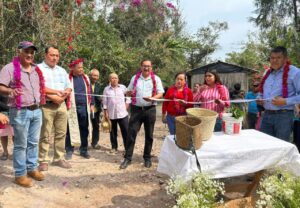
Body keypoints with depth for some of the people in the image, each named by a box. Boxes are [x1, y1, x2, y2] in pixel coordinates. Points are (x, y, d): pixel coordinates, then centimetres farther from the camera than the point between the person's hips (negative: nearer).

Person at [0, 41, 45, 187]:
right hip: (20, 112, -6)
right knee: (21, 144, 1)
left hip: (36, 110, 6)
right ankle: (20, 174, 12)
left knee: (33, 142, 14)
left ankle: (32, 168, 27)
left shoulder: (36, 69, 14)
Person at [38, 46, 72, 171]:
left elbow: (68, 87, 15)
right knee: (45, 135, -2)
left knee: (61, 133, 7)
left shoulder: (62, 70, 19)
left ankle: (59, 159, 17)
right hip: (46, 106, -5)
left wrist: (62, 96, -6)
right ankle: (43, 161, 6)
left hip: (61, 105, 6)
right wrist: (56, 92, -12)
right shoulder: (38, 68, -1)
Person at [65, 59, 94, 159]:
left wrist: (91, 104, 11)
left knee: (84, 129, 8)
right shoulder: (68, 78, -3)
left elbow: (89, 91, 15)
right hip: (72, 108, -4)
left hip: (84, 107, 4)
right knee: (70, 129, 4)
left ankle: (84, 150, 18)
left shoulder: (85, 78, 11)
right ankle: (69, 150, 14)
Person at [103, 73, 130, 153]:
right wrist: (106, 113, 0)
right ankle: (114, 147, 23)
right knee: (113, 132, 10)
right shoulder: (106, 89, 2)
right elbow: (105, 102, 4)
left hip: (122, 113, 0)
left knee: (126, 131, 0)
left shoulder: (123, 87, 2)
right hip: (111, 114, 0)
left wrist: (126, 106, 2)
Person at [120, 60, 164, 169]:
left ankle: (147, 158, 21)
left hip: (150, 110, -1)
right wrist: (129, 93, -12)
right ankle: (127, 158, 8)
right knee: (131, 133, -1)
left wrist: (152, 98, -21)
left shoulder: (156, 79, 1)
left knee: (149, 135, 8)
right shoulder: (134, 78, 7)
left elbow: (160, 94, -1)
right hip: (136, 109, 1)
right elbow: (129, 92, 13)